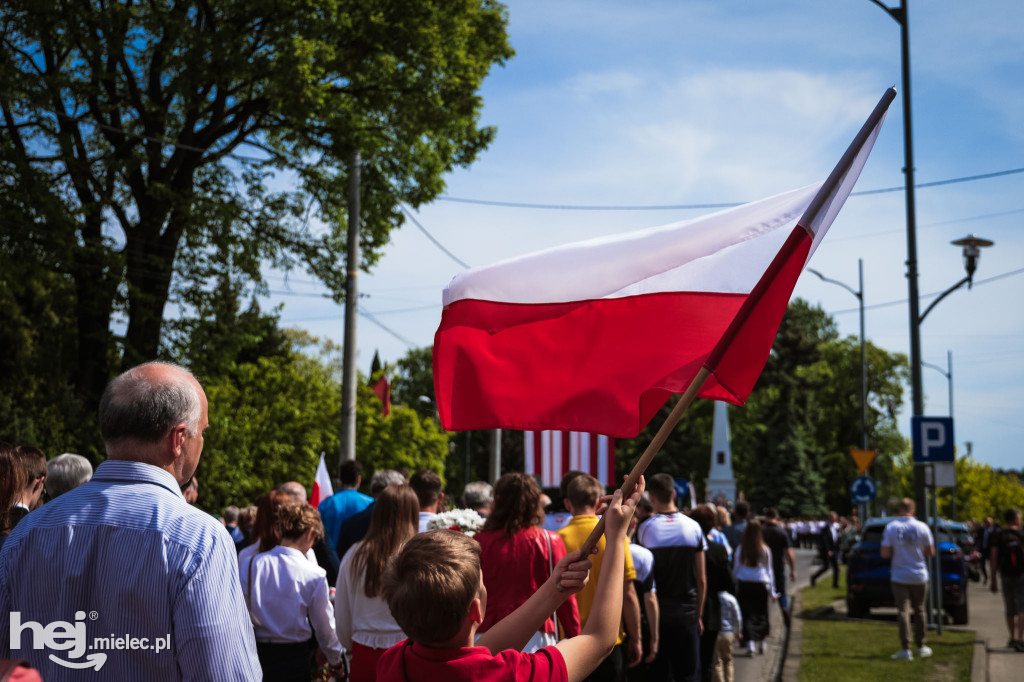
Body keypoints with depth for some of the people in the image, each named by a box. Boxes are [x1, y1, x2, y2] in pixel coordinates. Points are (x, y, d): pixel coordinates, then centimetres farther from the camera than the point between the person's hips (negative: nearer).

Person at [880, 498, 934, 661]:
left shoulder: (890, 527, -8)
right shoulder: (922, 527, -5)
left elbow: (885, 554, -9)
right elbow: (931, 552, 0)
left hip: (899, 576, -1)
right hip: (919, 576, 2)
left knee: (903, 611, -1)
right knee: (919, 610, 15)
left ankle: (906, 649, -7)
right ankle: (921, 646, 23)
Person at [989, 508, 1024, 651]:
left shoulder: (998, 536, 1)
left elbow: (993, 558, -4)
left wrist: (994, 581, 2)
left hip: (1006, 576, 3)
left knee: (1010, 610, 16)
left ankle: (1012, 639, 26)